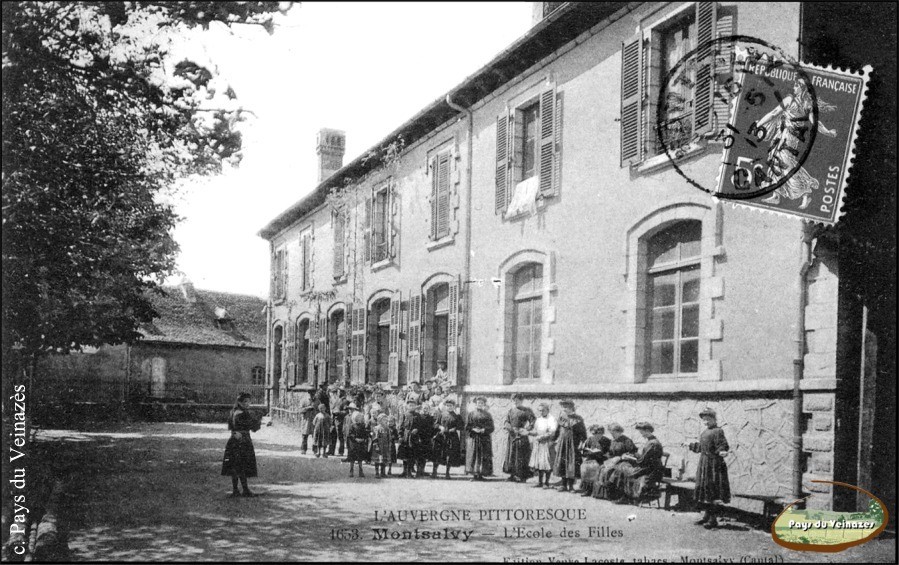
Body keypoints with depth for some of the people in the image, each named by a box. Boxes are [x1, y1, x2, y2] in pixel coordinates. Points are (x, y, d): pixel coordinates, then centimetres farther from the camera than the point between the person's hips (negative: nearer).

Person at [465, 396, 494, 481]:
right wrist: (473, 429, -14)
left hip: (484, 439, 0)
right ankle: (475, 475, 0)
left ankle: (481, 474, 0)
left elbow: (491, 428, 3)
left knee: (483, 457, -4)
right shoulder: (471, 414, 10)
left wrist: (483, 430, -14)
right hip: (473, 438, 0)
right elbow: (467, 426, 4)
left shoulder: (487, 415, 9)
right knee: (473, 457, -4)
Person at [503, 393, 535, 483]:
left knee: (521, 456, -5)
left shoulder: (527, 411, -2)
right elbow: (507, 422, 11)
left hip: (521, 435, -5)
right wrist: (508, 426, -10)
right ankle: (513, 475, 15)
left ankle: (523, 476, 0)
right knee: (511, 455, 7)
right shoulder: (511, 410, 13)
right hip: (512, 435, 5)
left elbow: (532, 422, -10)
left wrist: (526, 430, -22)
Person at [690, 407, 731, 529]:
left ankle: (713, 519, -1)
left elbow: (723, 445, -20)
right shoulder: (704, 432, 15)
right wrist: (690, 445, 37)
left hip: (714, 464, -9)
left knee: (711, 490, -7)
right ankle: (707, 515, 24)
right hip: (703, 463, 9)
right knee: (702, 489, 12)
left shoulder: (718, 431, -10)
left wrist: (722, 452, -40)